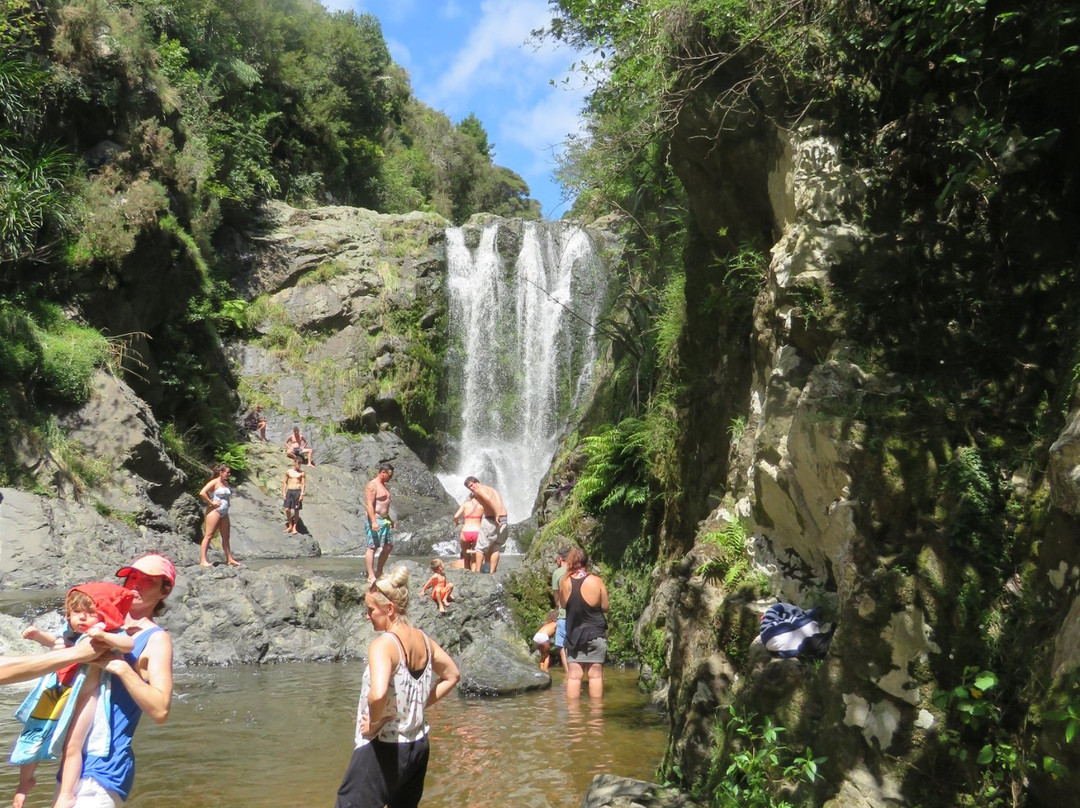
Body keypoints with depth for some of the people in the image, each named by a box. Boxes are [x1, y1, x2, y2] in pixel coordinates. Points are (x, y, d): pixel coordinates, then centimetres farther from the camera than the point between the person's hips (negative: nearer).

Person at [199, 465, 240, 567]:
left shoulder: (226, 483, 15)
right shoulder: (214, 482, -9)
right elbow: (202, 493, -19)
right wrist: (211, 503, -15)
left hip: (224, 513, 8)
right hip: (214, 511, -8)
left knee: (226, 537, 10)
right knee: (209, 535, -8)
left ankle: (229, 559, 15)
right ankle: (203, 559, -9)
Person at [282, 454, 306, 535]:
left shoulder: (302, 473, 1)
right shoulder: (288, 471, 7)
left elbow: (303, 484, -1)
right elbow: (285, 483, 12)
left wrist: (302, 494, -10)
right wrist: (284, 493, 6)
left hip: (297, 492, -2)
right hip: (289, 491, 2)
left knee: (296, 510, 2)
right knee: (287, 509, -4)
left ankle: (294, 527, 13)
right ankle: (290, 526, 14)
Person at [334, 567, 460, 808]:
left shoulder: (383, 645, -20)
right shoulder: (424, 640, 2)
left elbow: (378, 694, -37)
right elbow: (451, 676, 16)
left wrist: (374, 723, -18)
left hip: (382, 750, -8)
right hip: (418, 746, 8)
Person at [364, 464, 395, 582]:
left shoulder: (383, 485, 18)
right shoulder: (372, 485, -12)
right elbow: (369, 505, -20)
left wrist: (390, 520, 29)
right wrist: (373, 522, -27)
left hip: (384, 520, 10)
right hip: (375, 520, -10)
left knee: (389, 546, 13)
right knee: (372, 547, -7)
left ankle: (379, 572, 21)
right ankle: (371, 576, -7)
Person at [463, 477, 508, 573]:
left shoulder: (479, 490, -2)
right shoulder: (491, 489, 24)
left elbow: (488, 499, -21)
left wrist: (496, 515, -23)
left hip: (491, 520, -8)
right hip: (504, 521, 8)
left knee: (480, 547, 3)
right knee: (495, 548, 13)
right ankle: (491, 572, 11)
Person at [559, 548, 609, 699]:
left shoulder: (565, 582, -6)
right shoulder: (596, 581, -11)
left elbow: (563, 603, 8)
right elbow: (604, 607, -4)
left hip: (573, 635, 2)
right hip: (595, 634, -2)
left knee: (574, 675, 6)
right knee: (595, 674, 6)